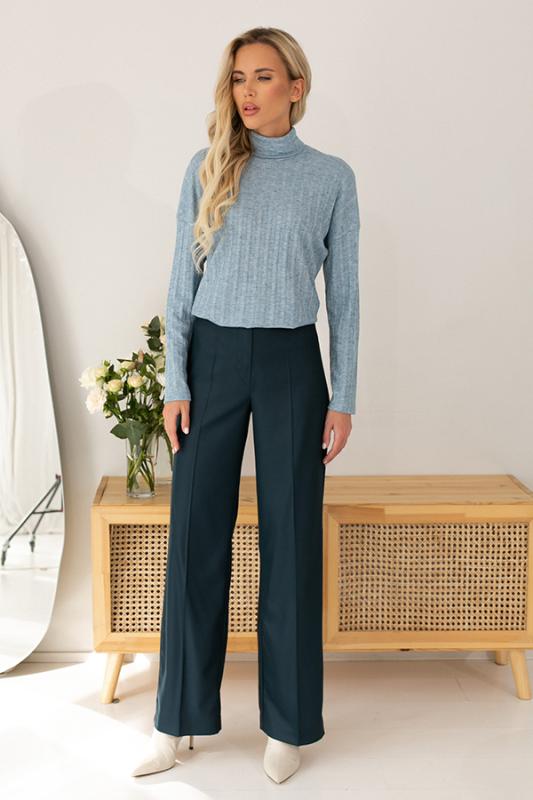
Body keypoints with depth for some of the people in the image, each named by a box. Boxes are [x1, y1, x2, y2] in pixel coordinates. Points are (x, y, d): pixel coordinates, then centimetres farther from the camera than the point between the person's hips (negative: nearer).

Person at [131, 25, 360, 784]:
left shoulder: (332, 176, 3)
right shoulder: (208, 167, 5)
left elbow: (344, 295, 4)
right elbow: (182, 282, 4)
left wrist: (343, 398, 0)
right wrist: (175, 383, -2)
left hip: (291, 362, -1)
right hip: (212, 356, 1)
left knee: (291, 538, 3)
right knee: (197, 535, 3)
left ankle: (287, 724, 17)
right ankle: (178, 720, 16)